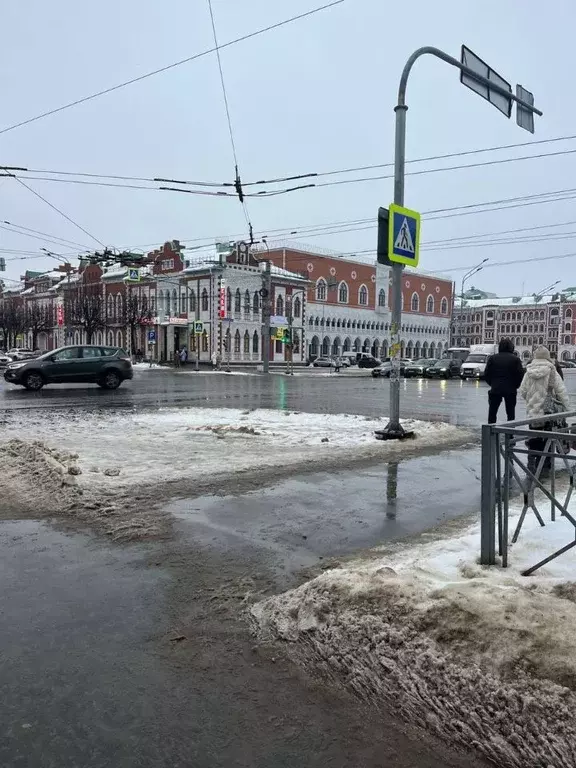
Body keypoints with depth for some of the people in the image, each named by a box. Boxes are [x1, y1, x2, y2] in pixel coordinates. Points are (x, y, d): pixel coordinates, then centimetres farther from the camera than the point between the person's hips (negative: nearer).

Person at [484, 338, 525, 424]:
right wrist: (515, 385, 8)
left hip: (495, 389, 0)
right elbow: (520, 375, -5)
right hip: (510, 390, 0)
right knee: (511, 414, 9)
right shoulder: (515, 359, -2)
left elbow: (486, 374, -1)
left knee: (492, 414, 8)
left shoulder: (492, 358, 0)